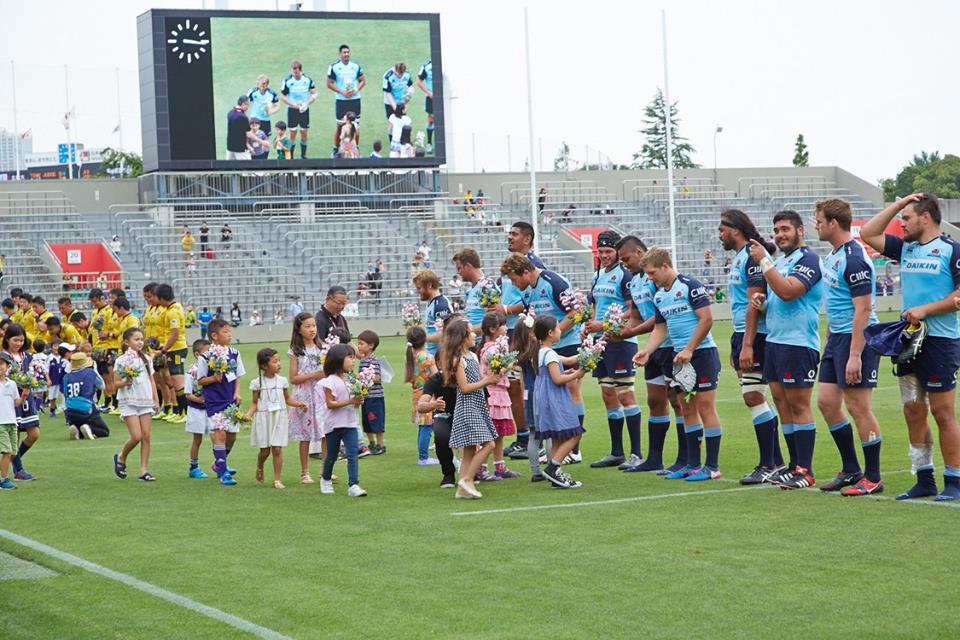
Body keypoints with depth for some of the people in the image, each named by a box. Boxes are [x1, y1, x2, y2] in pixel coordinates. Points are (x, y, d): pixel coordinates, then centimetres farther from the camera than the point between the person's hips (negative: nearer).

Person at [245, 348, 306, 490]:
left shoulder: (282, 381, 3)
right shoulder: (257, 383, -4)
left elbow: (287, 399, 13)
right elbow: (254, 403, 1)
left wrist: (298, 404, -5)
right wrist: (249, 414, -16)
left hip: (279, 417, 1)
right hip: (263, 418, -1)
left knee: (277, 449, -4)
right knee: (264, 450, 4)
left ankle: (277, 479, 3)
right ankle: (259, 468, 36)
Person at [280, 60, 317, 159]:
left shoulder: (308, 79, -6)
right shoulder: (287, 80, -10)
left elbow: (314, 94, 1)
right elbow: (283, 96, -4)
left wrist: (307, 103, -15)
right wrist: (293, 105, -15)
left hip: (304, 110, 1)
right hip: (292, 110, -1)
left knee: (304, 133, 6)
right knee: (292, 133, 0)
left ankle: (303, 155, 17)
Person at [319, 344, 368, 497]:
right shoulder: (330, 381, -13)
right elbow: (330, 404, -18)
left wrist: (358, 401, -9)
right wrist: (350, 401, -23)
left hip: (350, 423, 5)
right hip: (334, 425, -5)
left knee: (353, 454, -9)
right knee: (332, 455, 11)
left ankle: (353, 485, -12)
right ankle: (326, 480, 35)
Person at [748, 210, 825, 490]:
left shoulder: (807, 259, -10)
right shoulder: (779, 261, 18)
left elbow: (788, 291, -24)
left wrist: (764, 261, -19)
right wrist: (761, 298, 8)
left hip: (798, 343, -9)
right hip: (774, 341, 9)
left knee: (799, 405, -7)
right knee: (782, 403, 10)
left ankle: (805, 471, -4)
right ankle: (794, 465, 15)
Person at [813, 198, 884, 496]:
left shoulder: (854, 259, -18)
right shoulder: (833, 255, 12)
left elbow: (863, 310, -21)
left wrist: (854, 356, -24)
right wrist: (830, 341, 22)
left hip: (856, 338, -10)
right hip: (836, 338, 10)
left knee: (858, 407, -4)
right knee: (826, 402, 10)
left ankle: (872, 477, 5)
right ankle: (851, 470, 20)